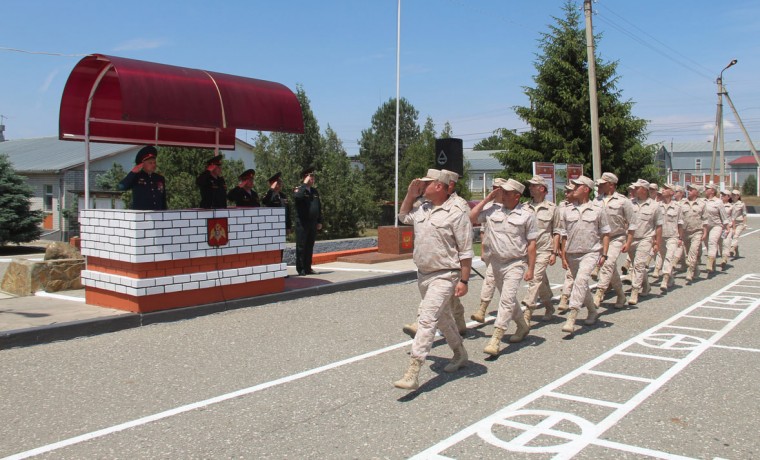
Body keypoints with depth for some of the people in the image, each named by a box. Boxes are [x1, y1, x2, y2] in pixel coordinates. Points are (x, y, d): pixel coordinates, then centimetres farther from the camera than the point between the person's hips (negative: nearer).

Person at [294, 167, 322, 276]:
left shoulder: (315, 191, 16)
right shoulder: (299, 189, -3)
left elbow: (319, 207, 19)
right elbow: (298, 196, -29)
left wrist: (319, 221, 14)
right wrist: (305, 184, -20)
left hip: (313, 223, 6)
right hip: (302, 223, -6)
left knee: (310, 246, 9)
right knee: (301, 246, -2)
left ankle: (308, 268, 16)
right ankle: (301, 269, 2)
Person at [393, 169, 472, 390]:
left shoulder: (456, 214, -14)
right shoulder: (421, 207, 7)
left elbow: (466, 251, -13)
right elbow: (403, 217, 29)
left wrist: (464, 280, -16)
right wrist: (410, 194, 14)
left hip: (444, 276, -8)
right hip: (423, 274, 8)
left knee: (427, 318, -17)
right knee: (442, 317, 21)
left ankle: (413, 373, -19)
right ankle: (460, 354, 41)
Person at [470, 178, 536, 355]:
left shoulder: (527, 215, -8)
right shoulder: (493, 210, 2)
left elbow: (532, 243, -6)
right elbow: (471, 217, 0)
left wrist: (531, 269, -9)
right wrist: (487, 199, -2)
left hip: (516, 263, -5)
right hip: (497, 262, 5)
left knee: (507, 299, -15)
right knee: (509, 299, 18)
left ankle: (495, 339, -17)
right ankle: (522, 326, 40)